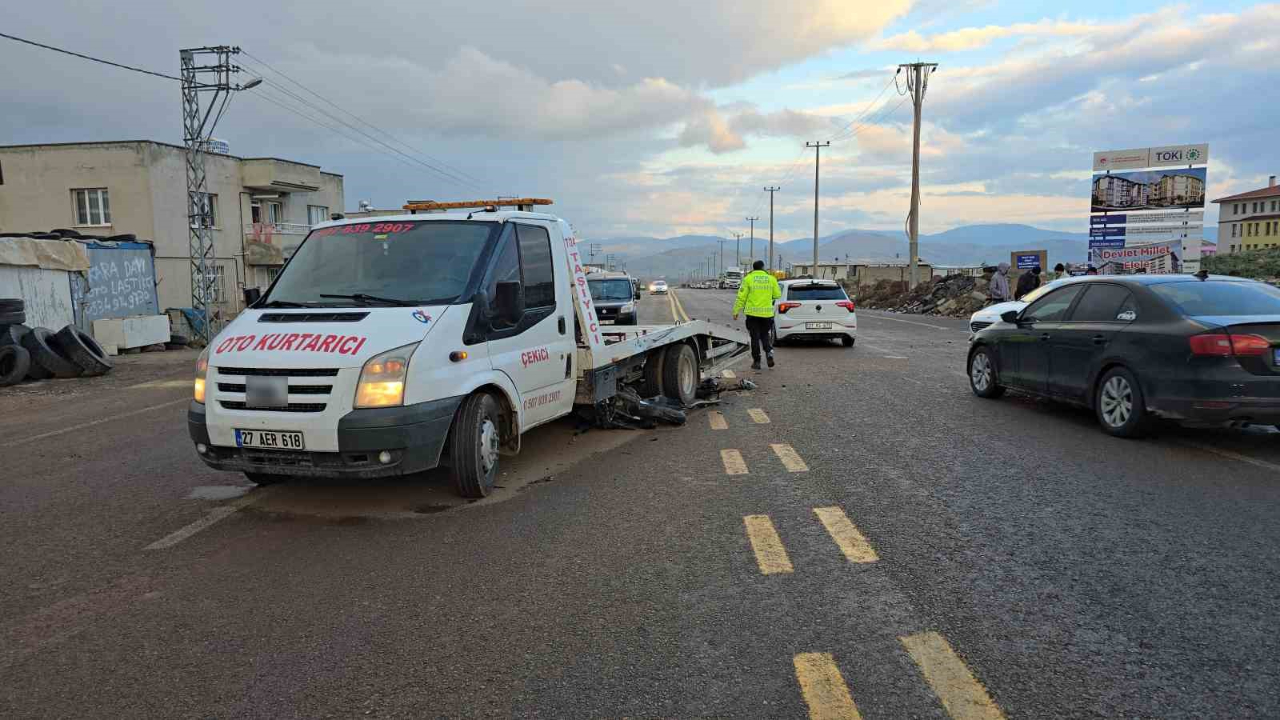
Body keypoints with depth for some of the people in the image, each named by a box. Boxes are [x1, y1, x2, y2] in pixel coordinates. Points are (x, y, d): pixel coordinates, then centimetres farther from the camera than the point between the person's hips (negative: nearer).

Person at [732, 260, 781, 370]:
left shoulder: (748, 279, -3)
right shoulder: (771, 279, 3)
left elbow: (741, 297, -4)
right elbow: (777, 295, 8)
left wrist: (736, 311, 2)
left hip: (752, 313, -2)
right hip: (767, 313, 2)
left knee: (755, 337, 5)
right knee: (765, 335, 18)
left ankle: (756, 361, 8)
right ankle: (769, 352, -5)